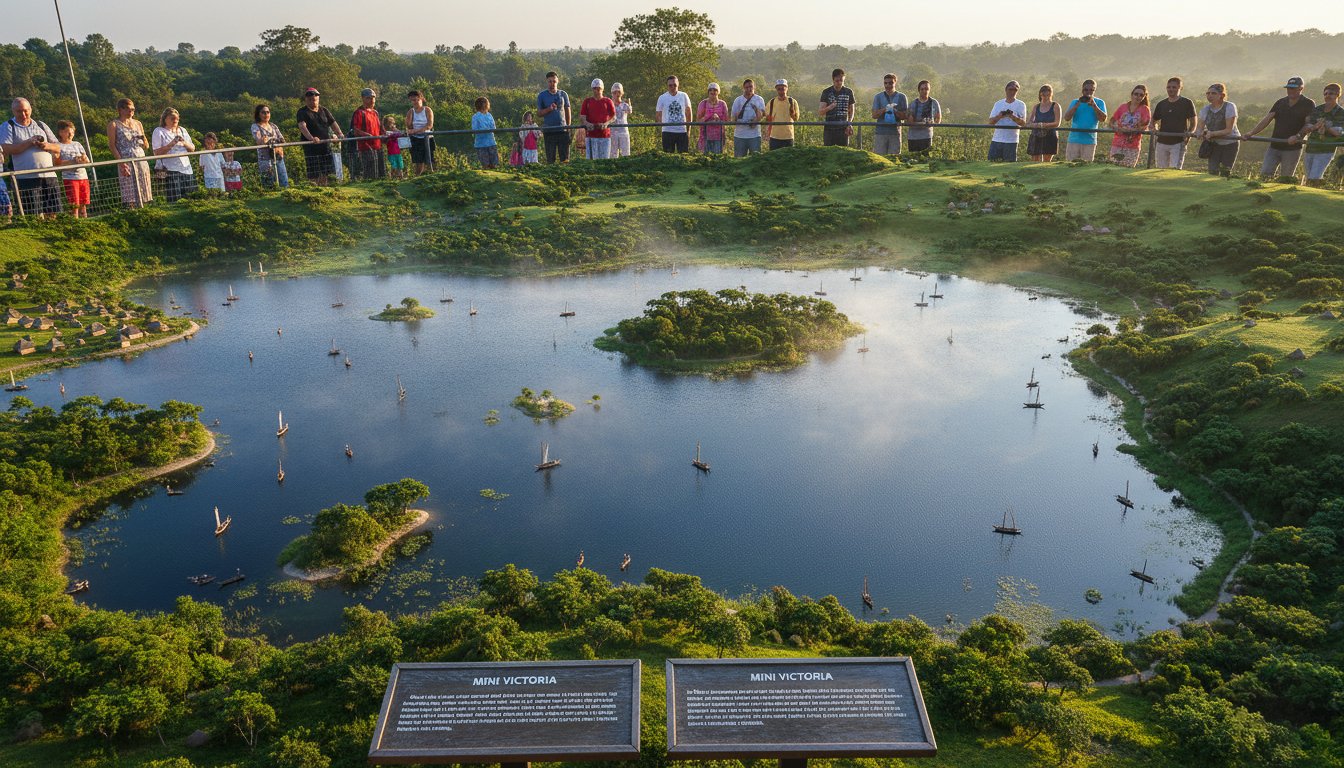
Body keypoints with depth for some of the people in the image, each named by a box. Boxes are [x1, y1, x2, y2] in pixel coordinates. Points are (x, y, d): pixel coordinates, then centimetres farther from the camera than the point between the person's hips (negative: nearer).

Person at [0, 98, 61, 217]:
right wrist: (29, 142, -12)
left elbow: (58, 148, 17)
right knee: (35, 216, -8)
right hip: (27, 179, -4)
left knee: (52, 214, 2)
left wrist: (48, 146, -6)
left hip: (49, 176, 4)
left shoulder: (41, 125, 18)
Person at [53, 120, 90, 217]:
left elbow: (87, 161, 15)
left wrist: (84, 158, -8)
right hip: (69, 177, -5)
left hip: (83, 176, 5)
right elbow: (57, 163, -8)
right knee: (74, 205, -9)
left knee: (83, 204, 4)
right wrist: (73, 162, -18)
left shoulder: (77, 144, 18)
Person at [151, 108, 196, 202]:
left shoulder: (182, 130, 18)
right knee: (174, 199, -11)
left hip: (186, 169, 5)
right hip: (170, 170, -5)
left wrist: (184, 143, -5)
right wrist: (171, 144, -15)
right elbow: (157, 152, -7)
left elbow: (192, 149, 15)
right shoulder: (159, 132, 3)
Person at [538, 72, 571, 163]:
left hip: (562, 129, 1)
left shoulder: (563, 94, 11)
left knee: (565, 158, -3)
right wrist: (549, 109, -11)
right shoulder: (542, 95, 6)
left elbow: (567, 111, 15)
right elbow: (539, 113, 6)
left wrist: (568, 127, 8)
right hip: (549, 131, -1)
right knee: (550, 159, 1)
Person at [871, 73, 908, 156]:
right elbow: (874, 115, 2)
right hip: (880, 132, 0)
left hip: (895, 132, 0)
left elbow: (905, 116, 3)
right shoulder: (878, 97, 8)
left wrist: (895, 111, -15)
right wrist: (884, 109, -16)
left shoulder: (901, 97, 8)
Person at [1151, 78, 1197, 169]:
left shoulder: (1187, 103, 0)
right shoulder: (1161, 104, 12)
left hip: (1179, 143, -4)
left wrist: (1189, 134, -17)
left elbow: (1193, 123, 2)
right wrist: (1155, 129, -3)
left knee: (1175, 169, -15)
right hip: (1161, 142, 4)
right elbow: (1154, 121, 20)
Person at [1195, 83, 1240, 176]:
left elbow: (1229, 130, -20)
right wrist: (1200, 133, -27)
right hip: (1214, 144, 4)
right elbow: (1200, 128, -3)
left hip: (1230, 143, -4)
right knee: (1212, 171, -7)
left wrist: (1212, 133, -33)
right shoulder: (1206, 109, 0)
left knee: (1225, 173, -2)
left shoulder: (1229, 107, -15)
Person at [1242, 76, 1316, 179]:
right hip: (1274, 147, 4)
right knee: (1265, 174, -8)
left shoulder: (1308, 104, -1)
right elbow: (1266, 119, 5)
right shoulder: (1280, 103, 12)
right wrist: (1251, 133, -9)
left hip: (1292, 148, -4)